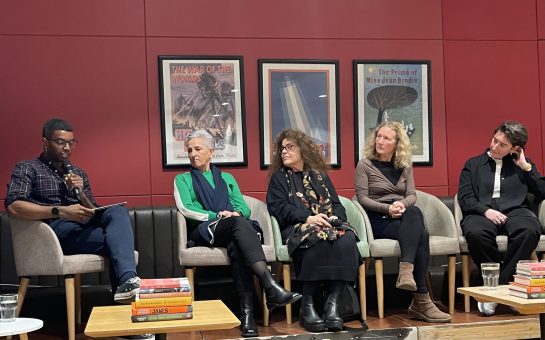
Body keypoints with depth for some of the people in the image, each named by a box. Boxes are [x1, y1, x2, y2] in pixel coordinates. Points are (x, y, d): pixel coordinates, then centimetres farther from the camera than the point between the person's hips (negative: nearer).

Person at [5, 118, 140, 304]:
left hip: (83, 227, 5)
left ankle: (127, 280, -43)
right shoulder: (27, 168, 8)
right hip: (55, 229, -5)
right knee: (115, 238, -29)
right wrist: (61, 211, -22)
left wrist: (80, 192, -2)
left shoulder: (79, 174, 26)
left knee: (117, 211, -27)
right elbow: (13, 207, -12)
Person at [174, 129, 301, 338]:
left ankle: (247, 311, -49)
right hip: (203, 232, -3)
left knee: (237, 247, -38)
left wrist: (236, 213, -9)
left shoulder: (226, 178, 28)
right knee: (238, 223, -38)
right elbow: (185, 209, 1)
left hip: (233, 230, 3)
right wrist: (217, 216, -11)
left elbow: (244, 208, 17)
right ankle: (271, 286, -54)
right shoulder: (182, 179, 20)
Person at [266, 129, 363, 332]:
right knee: (318, 238, -39)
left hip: (329, 224, 3)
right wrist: (308, 218, -14)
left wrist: (334, 218, -7)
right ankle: (307, 305, -36)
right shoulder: (279, 178, 19)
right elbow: (279, 207, 2)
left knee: (347, 238, -33)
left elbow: (337, 204, 19)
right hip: (298, 228, -3)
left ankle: (333, 301, -38)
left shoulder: (320, 175, 27)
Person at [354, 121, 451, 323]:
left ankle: (406, 269, -45)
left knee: (413, 212, -36)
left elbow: (412, 195, 9)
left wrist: (402, 204, -15)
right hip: (378, 220, -4)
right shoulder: (365, 165, 5)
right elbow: (362, 198, -3)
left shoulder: (404, 166, 18)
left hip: (402, 216, 4)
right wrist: (387, 208, -18)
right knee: (421, 235, -32)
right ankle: (421, 299, -36)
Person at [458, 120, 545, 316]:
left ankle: (499, 285, -26)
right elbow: (464, 198, 6)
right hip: (481, 213, -1)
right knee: (476, 233, -38)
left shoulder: (521, 165, 22)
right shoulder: (473, 164, 18)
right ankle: (498, 284, -19)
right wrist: (486, 210, -12)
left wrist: (526, 167, 6)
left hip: (515, 212, 1)